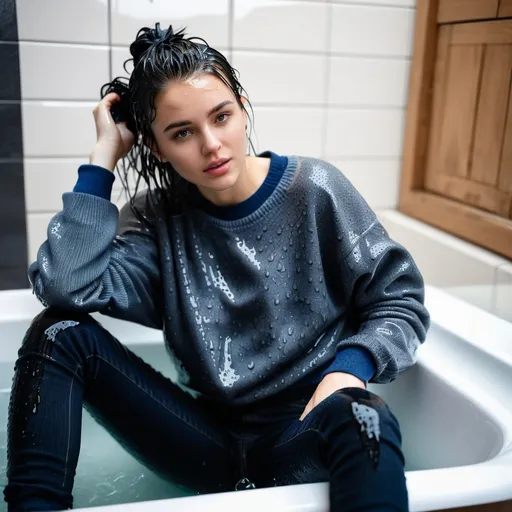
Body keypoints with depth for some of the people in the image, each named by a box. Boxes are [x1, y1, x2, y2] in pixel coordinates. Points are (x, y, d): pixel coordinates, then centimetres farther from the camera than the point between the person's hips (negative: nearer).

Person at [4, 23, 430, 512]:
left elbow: (400, 301, -2)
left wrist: (349, 368, -22)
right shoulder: (158, 216, 1)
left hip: (303, 433, -3)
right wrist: (104, 156, -11)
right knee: (60, 333, -12)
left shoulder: (313, 190, -6)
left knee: (363, 419, -40)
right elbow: (66, 285, -17)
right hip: (207, 437, 4)